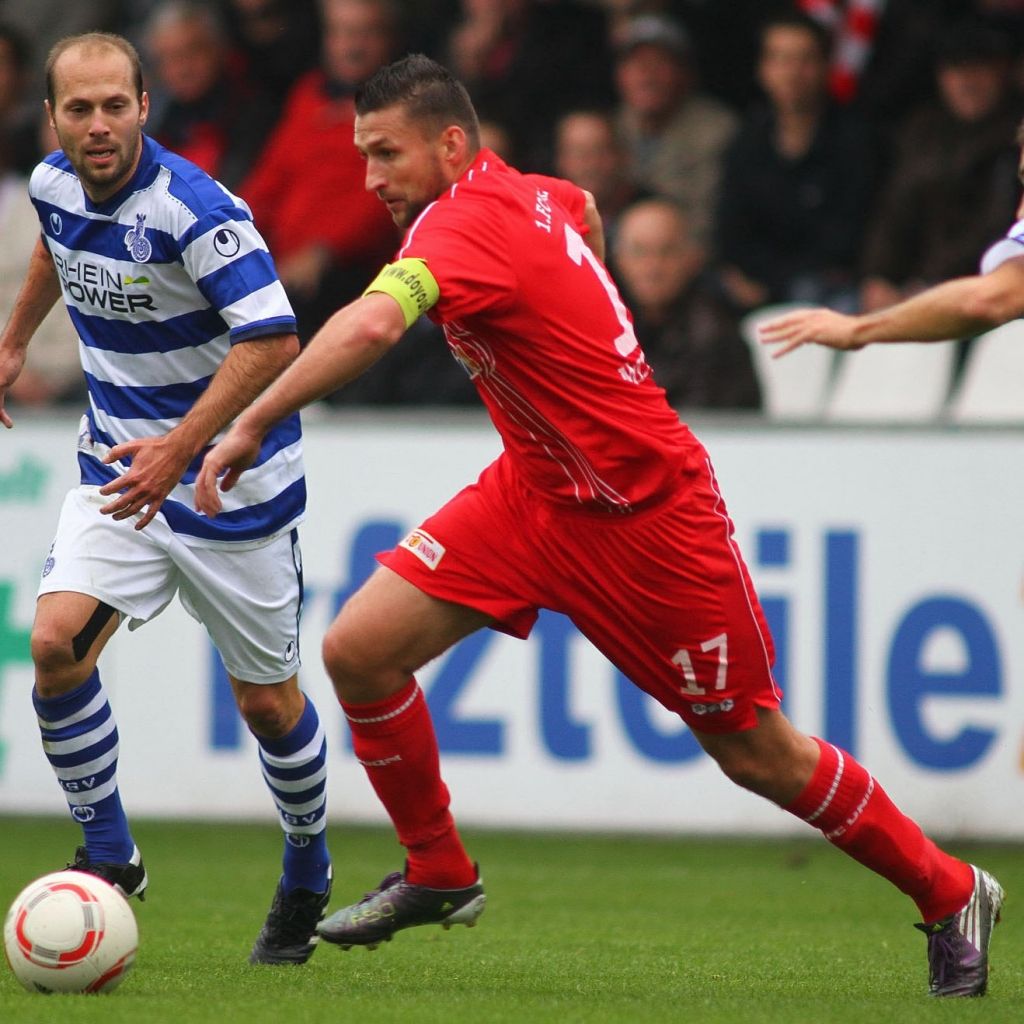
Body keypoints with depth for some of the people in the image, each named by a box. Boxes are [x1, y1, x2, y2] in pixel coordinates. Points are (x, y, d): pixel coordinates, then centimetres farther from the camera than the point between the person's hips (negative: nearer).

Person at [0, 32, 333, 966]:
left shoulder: (196, 210, -26)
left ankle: (308, 879, 31)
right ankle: (110, 859, 0)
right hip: (117, 462, 5)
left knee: (266, 700, 5)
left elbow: (274, 340, -33)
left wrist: (179, 449, -39)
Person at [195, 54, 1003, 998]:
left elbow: (373, 325, -44)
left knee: (760, 755, 3)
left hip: (644, 517, -9)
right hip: (536, 490, 9)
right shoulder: (531, 196, 1)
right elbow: (585, 210, 27)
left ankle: (953, 896, 22)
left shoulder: (466, 221, -25)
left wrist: (252, 425, -46)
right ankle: (438, 875, 12)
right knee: (358, 651, -6)